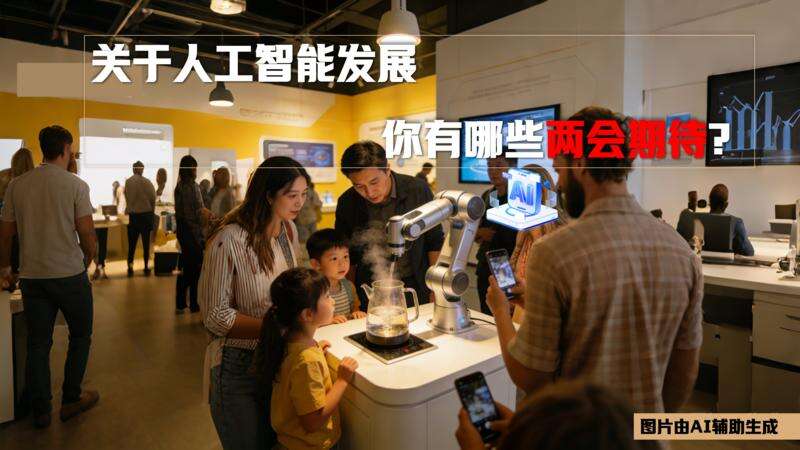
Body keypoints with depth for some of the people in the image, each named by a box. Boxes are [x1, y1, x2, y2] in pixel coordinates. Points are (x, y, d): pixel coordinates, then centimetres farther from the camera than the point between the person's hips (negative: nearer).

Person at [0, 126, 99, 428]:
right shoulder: (75, 185, -9)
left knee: (38, 343, 12)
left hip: (31, 276, 4)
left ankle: (41, 411, 22)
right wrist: (88, 261, 6)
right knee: (80, 336, 14)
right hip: (70, 275, -4)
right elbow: (87, 233, -12)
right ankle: (70, 400, 22)